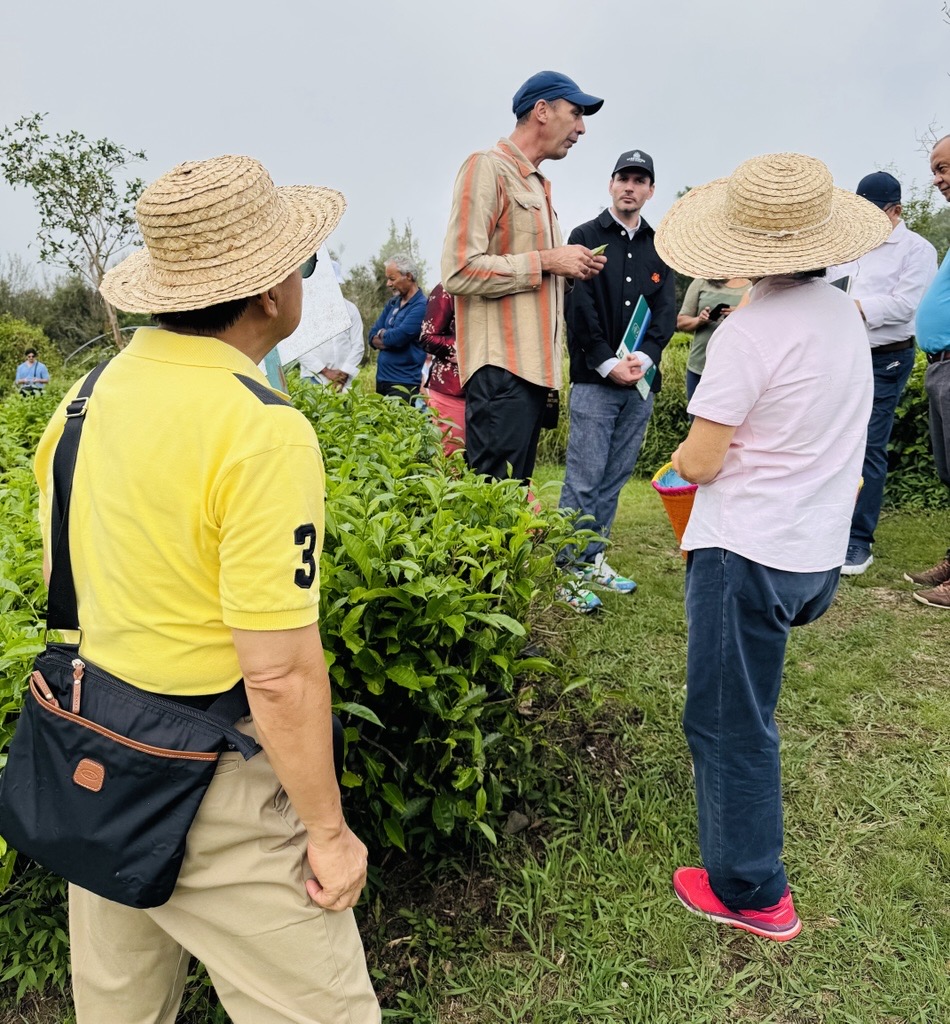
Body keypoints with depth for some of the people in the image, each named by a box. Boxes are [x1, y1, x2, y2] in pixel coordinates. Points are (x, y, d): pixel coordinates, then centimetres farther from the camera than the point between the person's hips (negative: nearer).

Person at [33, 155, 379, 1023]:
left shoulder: (89, 396, 1)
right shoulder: (262, 430, -24)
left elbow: (63, 578, 10)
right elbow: (280, 671, -24)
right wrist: (328, 830, -12)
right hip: (206, 784, -8)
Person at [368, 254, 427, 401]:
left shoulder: (421, 306, -13)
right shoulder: (392, 303, 14)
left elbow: (398, 337, -20)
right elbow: (372, 337, 10)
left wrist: (382, 334, 1)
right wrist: (390, 337, -10)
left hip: (405, 384, -8)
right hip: (382, 379, 8)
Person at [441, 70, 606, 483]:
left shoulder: (536, 184, 22)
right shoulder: (488, 168, -5)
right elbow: (460, 271, -17)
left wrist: (570, 268, 10)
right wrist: (547, 261, -11)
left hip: (534, 367, 9)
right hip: (500, 369, -9)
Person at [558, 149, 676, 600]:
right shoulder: (586, 237, 3)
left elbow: (667, 310, 8)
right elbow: (580, 307, -6)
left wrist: (644, 357, -10)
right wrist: (609, 364, -14)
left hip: (641, 379, 5)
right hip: (594, 378, -4)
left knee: (615, 477, 8)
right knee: (584, 478, -6)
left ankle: (593, 559, 18)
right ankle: (569, 567, 2)